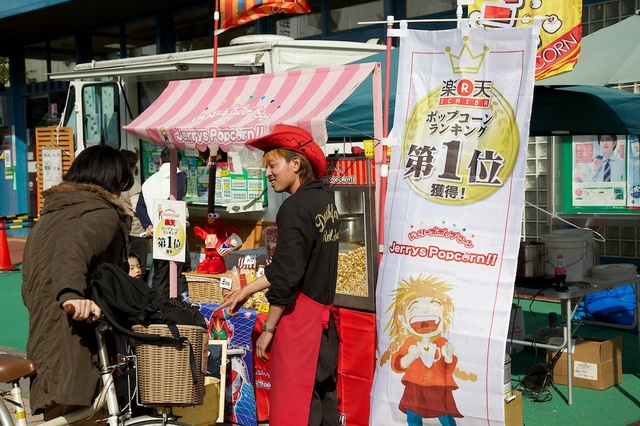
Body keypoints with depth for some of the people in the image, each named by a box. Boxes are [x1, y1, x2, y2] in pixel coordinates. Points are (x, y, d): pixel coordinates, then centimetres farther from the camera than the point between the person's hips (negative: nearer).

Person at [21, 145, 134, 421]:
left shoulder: (47, 216, 23)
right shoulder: (103, 214, -5)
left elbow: (29, 289, 26)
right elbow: (72, 248, -28)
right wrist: (71, 293, -41)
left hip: (42, 350, 9)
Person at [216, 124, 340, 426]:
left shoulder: (296, 207, -16)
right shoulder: (324, 200, 9)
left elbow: (286, 275, -18)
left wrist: (268, 329, -9)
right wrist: (247, 290, 19)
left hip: (299, 313, -9)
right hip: (323, 312, 9)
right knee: (323, 396, 14)